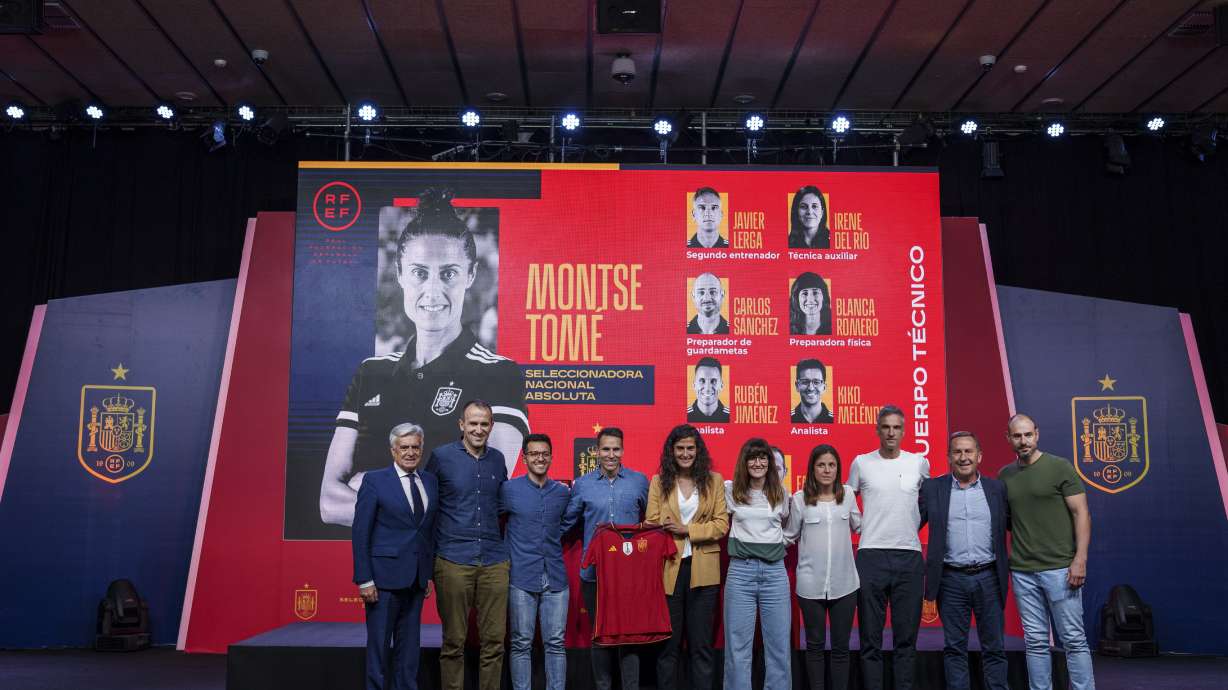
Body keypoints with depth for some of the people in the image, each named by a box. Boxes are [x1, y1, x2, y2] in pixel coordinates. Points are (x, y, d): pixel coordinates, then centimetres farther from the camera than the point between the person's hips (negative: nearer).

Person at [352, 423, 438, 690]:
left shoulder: (430, 482, 9)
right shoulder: (374, 480, -5)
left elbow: (431, 530, 12)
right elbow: (360, 532, -8)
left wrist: (430, 574, 8)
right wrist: (364, 580, -12)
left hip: (416, 579, 5)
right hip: (385, 576, -5)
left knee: (409, 645, 11)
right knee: (379, 644, 3)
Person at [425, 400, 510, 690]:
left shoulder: (497, 459, 9)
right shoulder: (441, 456, -1)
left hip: (494, 560, 3)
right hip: (453, 561, -3)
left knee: (494, 640, 4)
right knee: (454, 641, 4)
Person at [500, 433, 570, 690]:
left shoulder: (563, 492, 9)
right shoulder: (509, 489, -1)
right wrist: (507, 549, 1)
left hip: (555, 578, 3)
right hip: (522, 577, -3)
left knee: (556, 643, 4)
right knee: (521, 644, 2)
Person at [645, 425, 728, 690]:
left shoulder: (714, 480, 4)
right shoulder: (658, 482, 5)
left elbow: (721, 524, -2)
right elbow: (652, 526, 0)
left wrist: (687, 529, -15)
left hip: (703, 571, 0)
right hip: (668, 570, 0)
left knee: (701, 643, 8)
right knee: (668, 642, 8)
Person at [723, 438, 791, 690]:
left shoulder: (780, 493, 7)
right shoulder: (730, 490, 2)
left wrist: (776, 542, 12)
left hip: (775, 571, 1)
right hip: (740, 570, -1)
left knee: (779, 643, 4)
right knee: (738, 643, 2)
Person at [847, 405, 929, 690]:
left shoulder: (919, 463, 5)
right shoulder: (861, 463, 2)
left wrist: (910, 527, 12)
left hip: (909, 558, 1)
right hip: (871, 557, -1)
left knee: (906, 636, 6)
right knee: (870, 638, 4)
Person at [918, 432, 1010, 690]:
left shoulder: (997, 488, 5)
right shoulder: (932, 488, 1)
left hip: (989, 578, 1)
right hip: (951, 580, -1)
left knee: (994, 648, 7)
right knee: (954, 648, 6)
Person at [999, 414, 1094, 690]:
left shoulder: (1060, 467, -3)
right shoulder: (1004, 476, 9)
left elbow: (1081, 513, -5)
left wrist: (1080, 559, -13)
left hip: (1060, 568, -3)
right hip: (1022, 571, 4)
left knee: (1073, 639, 1)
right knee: (1035, 641, 8)